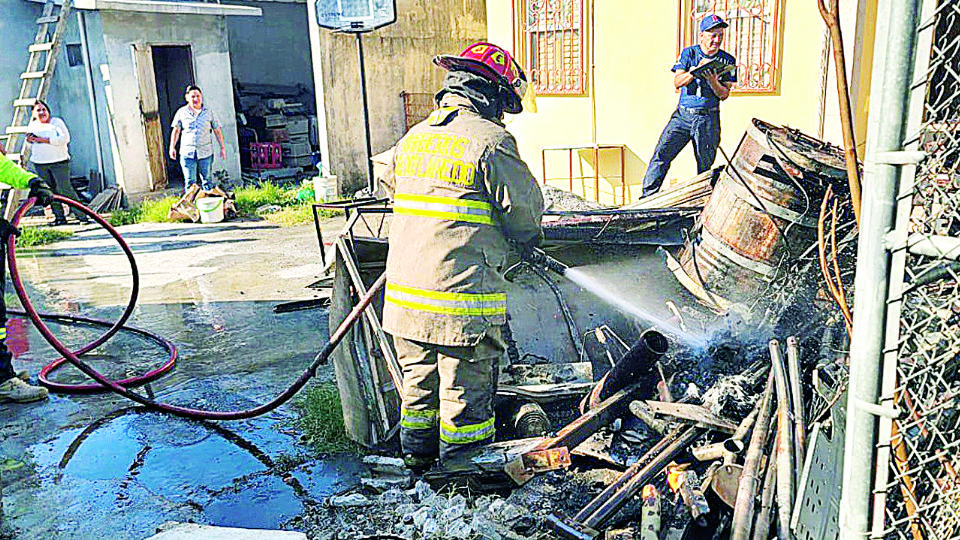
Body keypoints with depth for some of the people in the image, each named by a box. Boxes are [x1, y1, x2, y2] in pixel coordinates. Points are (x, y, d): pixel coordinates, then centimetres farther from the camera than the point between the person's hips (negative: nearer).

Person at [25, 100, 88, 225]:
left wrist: (46, 140, -20)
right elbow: (32, 146, 25)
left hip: (58, 162, -6)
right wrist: (29, 141, 1)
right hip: (39, 164, 6)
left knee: (65, 189, -11)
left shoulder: (56, 122, -2)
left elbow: (65, 138, -16)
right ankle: (59, 217, 13)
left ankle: (82, 215, -7)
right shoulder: (32, 125, 14)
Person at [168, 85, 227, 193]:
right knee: (190, 182, -2)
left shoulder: (209, 112, 7)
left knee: (207, 180, 5)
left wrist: (222, 147, 6)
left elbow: (217, 131, 10)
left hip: (205, 153, 0)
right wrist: (172, 147, 6)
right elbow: (176, 130, 11)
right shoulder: (181, 112, 8)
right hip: (187, 152, 0)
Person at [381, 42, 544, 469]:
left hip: (403, 297, 7)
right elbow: (524, 209, -6)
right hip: (461, 301, -7)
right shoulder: (491, 140, -11)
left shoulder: (413, 137, 10)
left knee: (418, 383, 23)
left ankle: (417, 458, 39)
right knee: (466, 394, 8)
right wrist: (527, 238, 16)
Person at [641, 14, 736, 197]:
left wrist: (713, 81, -18)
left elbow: (724, 95, 1)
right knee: (662, 154, -12)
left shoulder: (727, 60, 5)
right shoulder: (688, 53, 4)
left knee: (705, 165, 2)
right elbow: (677, 82, -8)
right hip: (683, 115, 0)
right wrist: (696, 70, -23)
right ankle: (647, 197, -9)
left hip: (708, 119, 1)